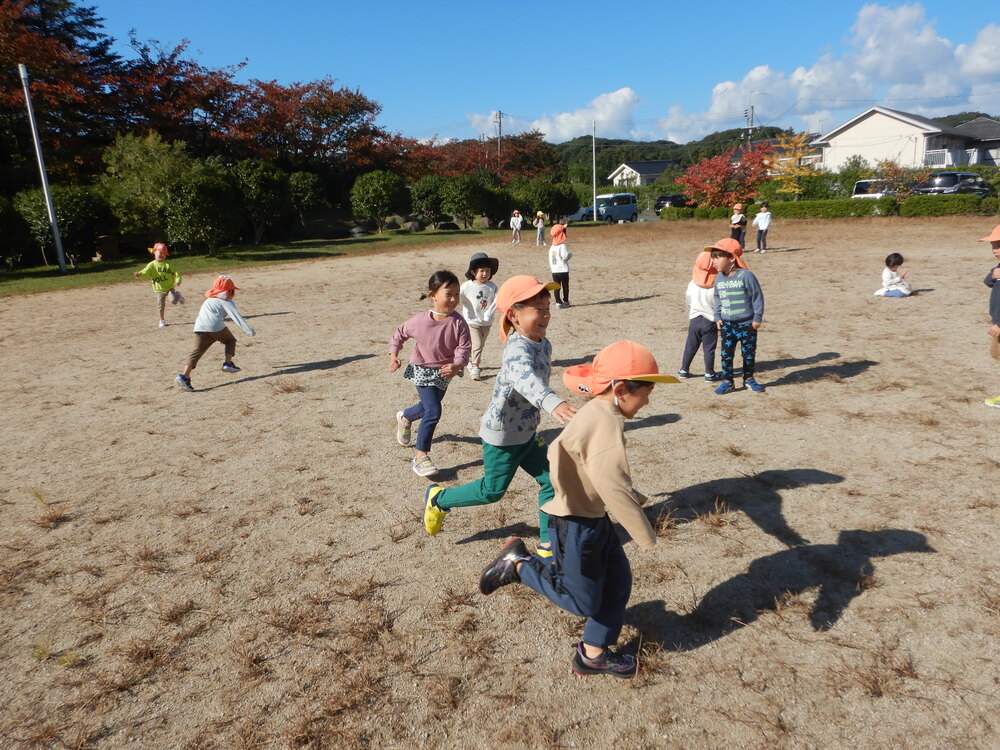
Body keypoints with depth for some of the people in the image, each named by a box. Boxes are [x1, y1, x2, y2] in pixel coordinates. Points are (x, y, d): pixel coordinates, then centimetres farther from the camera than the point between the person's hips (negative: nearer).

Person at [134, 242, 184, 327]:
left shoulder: (168, 265, -4)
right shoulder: (151, 265, -5)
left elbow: (175, 273, -5)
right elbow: (145, 272, -18)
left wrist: (177, 281, -24)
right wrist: (139, 274, -41)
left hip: (170, 287, -1)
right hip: (159, 289, 1)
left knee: (174, 301, -21)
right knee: (160, 305, 5)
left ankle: (177, 295, 15)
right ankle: (162, 320, 23)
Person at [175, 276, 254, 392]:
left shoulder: (208, 300, 36)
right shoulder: (227, 302, 15)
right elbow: (237, 317, 3)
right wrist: (249, 331, -2)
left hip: (199, 328, 5)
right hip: (215, 326, -5)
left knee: (197, 351, -1)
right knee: (230, 340, 21)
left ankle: (184, 375, -15)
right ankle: (227, 363, 8)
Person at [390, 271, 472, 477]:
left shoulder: (459, 323, -18)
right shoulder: (419, 320, -18)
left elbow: (464, 349, -21)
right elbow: (399, 334, 0)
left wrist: (457, 366, -41)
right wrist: (393, 355, -10)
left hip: (444, 373, 4)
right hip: (421, 371, -4)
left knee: (427, 407, 25)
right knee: (433, 411, -17)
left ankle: (405, 417, 60)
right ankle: (421, 456, -3)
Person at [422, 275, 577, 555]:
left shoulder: (544, 344, -1)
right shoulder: (518, 348, -31)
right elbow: (525, 378, -53)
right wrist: (553, 403, -71)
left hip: (526, 433, 8)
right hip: (501, 435, -8)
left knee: (551, 481, 7)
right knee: (492, 491, 9)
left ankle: (547, 545, 21)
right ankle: (438, 498, 32)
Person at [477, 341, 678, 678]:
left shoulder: (595, 414, 5)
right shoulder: (605, 422, -28)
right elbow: (612, 485, -34)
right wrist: (644, 535, -23)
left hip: (595, 519, 10)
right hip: (575, 525, -10)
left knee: (618, 582, 16)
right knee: (583, 601, 5)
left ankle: (594, 654, 30)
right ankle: (519, 564, 13)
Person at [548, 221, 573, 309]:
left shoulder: (551, 247, 7)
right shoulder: (562, 245, -13)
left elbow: (550, 259, 10)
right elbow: (565, 256, -19)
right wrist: (570, 254, 1)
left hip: (554, 271, 5)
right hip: (563, 270, -5)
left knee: (556, 287, 6)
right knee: (565, 286, 8)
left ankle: (558, 302, 5)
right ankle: (565, 301, 13)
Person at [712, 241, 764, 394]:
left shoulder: (746, 275, -14)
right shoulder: (719, 278, 4)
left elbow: (757, 297, -9)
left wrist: (757, 318, -9)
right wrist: (718, 317, 7)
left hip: (747, 323, -4)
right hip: (727, 324, 4)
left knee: (749, 352, 8)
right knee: (726, 353, 3)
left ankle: (748, 379, 24)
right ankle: (727, 381, 12)